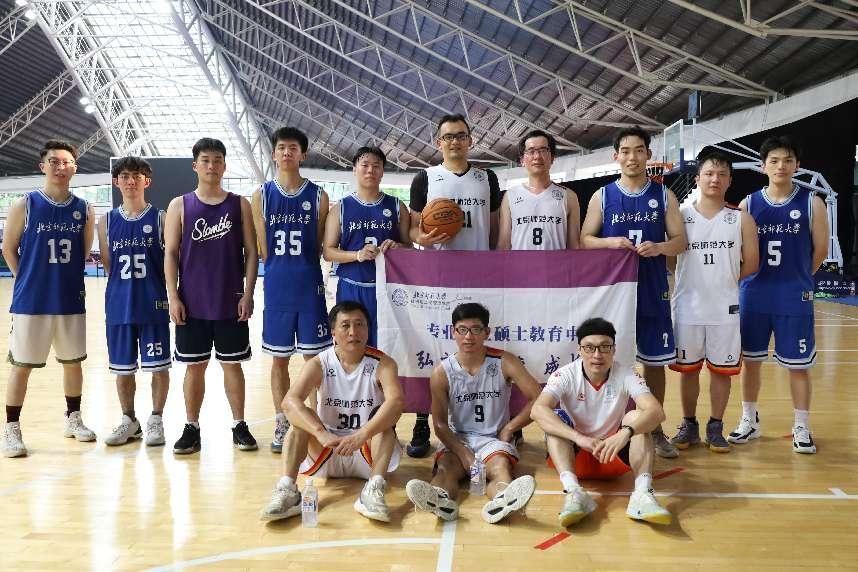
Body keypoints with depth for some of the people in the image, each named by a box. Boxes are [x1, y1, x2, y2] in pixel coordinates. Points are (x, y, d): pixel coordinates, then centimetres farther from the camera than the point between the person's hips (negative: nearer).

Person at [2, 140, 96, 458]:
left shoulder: (84, 209, 3)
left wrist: (67, 278, 6)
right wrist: (30, 280, 4)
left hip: (71, 301, 3)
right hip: (31, 301, -3)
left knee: (72, 361, 13)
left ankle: (73, 418, 29)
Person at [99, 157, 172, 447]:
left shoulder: (161, 218, -1)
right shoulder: (107, 221, 6)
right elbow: (106, 262, 12)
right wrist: (125, 284, 5)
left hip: (153, 305, -3)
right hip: (118, 305, 3)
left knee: (158, 366, 3)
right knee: (122, 367, 11)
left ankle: (156, 420, 18)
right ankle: (129, 421, 26)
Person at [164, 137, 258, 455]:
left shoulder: (239, 204, 4)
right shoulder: (180, 206, 4)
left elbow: (251, 252, 2)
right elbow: (170, 253, 2)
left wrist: (248, 294, -5)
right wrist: (173, 297, -6)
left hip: (231, 302, 0)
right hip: (192, 303, 0)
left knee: (232, 364, 8)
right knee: (195, 366, 8)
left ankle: (239, 425, 19)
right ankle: (191, 428, 19)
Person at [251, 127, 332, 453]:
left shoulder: (318, 196, 2)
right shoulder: (262, 196, 3)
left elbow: (320, 248, 5)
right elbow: (263, 251, 3)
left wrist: (302, 272, 1)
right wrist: (282, 272, 1)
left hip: (310, 288, -1)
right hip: (276, 288, 1)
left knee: (313, 358, 4)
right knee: (278, 360, 9)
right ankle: (281, 425, 21)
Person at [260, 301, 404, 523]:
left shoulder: (382, 364, -12)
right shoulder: (319, 364, -9)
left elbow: (396, 401, -32)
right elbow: (290, 401, -26)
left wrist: (362, 435, -46)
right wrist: (323, 434, -42)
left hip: (368, 453, -1)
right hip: (327, 454, 1)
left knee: (385, 418, -27)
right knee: (302, 418, -22)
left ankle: (374, 488, -40)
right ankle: (287, 490, -33)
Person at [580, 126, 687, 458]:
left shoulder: (663, 195, 5)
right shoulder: (602, 196, 3)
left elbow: (680, 241, 4)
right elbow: (585, 240, 4)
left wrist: (659, 247, -17)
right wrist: (610, 242, -16)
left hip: (653, 293, 1)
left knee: (655, 361, 8)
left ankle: (655, 428, 22)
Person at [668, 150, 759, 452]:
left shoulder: (741, 219, 2)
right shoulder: (680, 214, 0)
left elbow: (751, 263, 5)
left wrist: (725, 279, 1)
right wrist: (696, 280, -3)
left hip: (725, 308, 0)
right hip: (687, 306, 0)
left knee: (721, 369, 7)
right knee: (688, 369, 9)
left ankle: (715, 427, 23)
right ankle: (689, 425, 24)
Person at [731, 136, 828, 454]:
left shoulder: (811, 204, -2)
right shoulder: (748, 204, 1)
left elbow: (820, 250, 3)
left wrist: (796, 277, 8)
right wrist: (762, 276, 1)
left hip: (795, 299, -1)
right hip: (753, 296, 2)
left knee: (798, 365, 5)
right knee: (750, 360, 11)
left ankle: (801, 429, 20)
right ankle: (749, 422, 26)